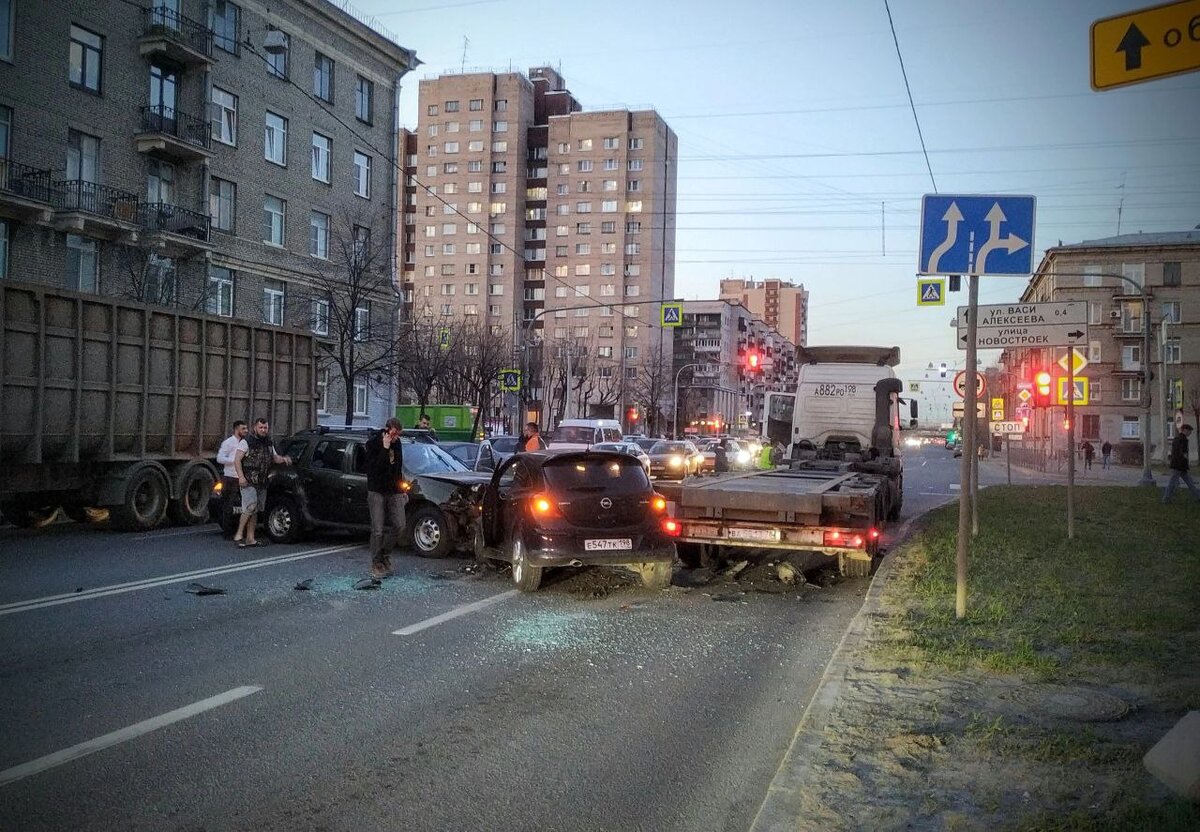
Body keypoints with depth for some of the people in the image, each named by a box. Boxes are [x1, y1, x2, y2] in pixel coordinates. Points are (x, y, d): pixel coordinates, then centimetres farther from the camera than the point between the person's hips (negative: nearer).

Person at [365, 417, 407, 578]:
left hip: (394, 492, 5)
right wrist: (385, 449, -25)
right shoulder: (373, 443, -8)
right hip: (377, 492, -5)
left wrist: (402, 489, 17)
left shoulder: (397, 444, 9)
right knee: (377, 530, -5)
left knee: (400, 526, -2)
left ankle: (385, 554, 18)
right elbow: (375, 467, -21)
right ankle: (376, 564, 5)